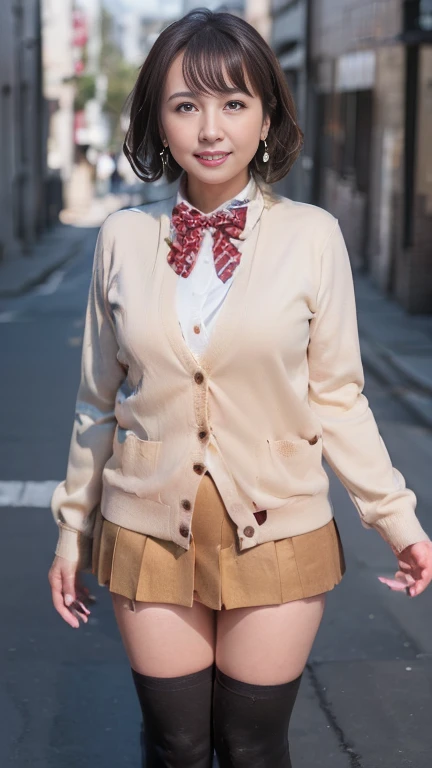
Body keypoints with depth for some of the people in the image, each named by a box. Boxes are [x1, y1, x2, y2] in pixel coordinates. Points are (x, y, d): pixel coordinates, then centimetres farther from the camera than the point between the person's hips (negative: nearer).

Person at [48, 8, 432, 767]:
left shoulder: (312, 235, -8)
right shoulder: (124, 237, -1)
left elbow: (337, 397, -2)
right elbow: (99, 400, 7)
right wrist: (73, 524, 11)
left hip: (276, 536, -1)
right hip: (150, 535, 2)